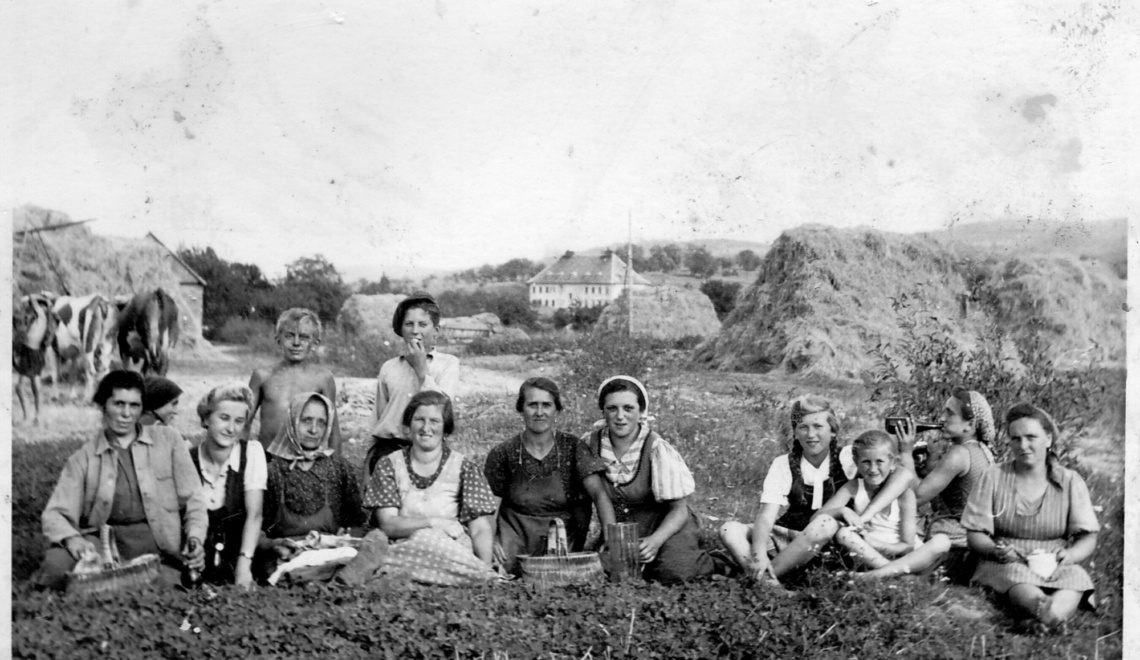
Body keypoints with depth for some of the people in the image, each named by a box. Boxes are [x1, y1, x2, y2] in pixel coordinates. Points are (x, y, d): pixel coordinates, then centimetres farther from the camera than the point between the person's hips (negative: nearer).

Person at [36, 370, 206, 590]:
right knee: (56, 565, -28)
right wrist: (73, 540, -23)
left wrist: (195, 538, -9)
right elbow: (55, 515, 1)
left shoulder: (169, 440, 9)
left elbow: (193, 498, 10)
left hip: (159, 545, -1)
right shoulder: (83, 458, 9)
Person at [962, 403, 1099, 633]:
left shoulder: (1070, 482, 7)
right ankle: (1044, 610, -63)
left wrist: (1068, 556, -20)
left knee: (1075, 578, -34)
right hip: (1005, 564, -1)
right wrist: (997, 551, -21)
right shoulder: (993, 478, 5)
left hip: (1057, 567, 1)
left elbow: (1088, 538, 3)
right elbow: (975, 535, 3)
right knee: (1015, 575, -37)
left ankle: (1055, 612, -59)